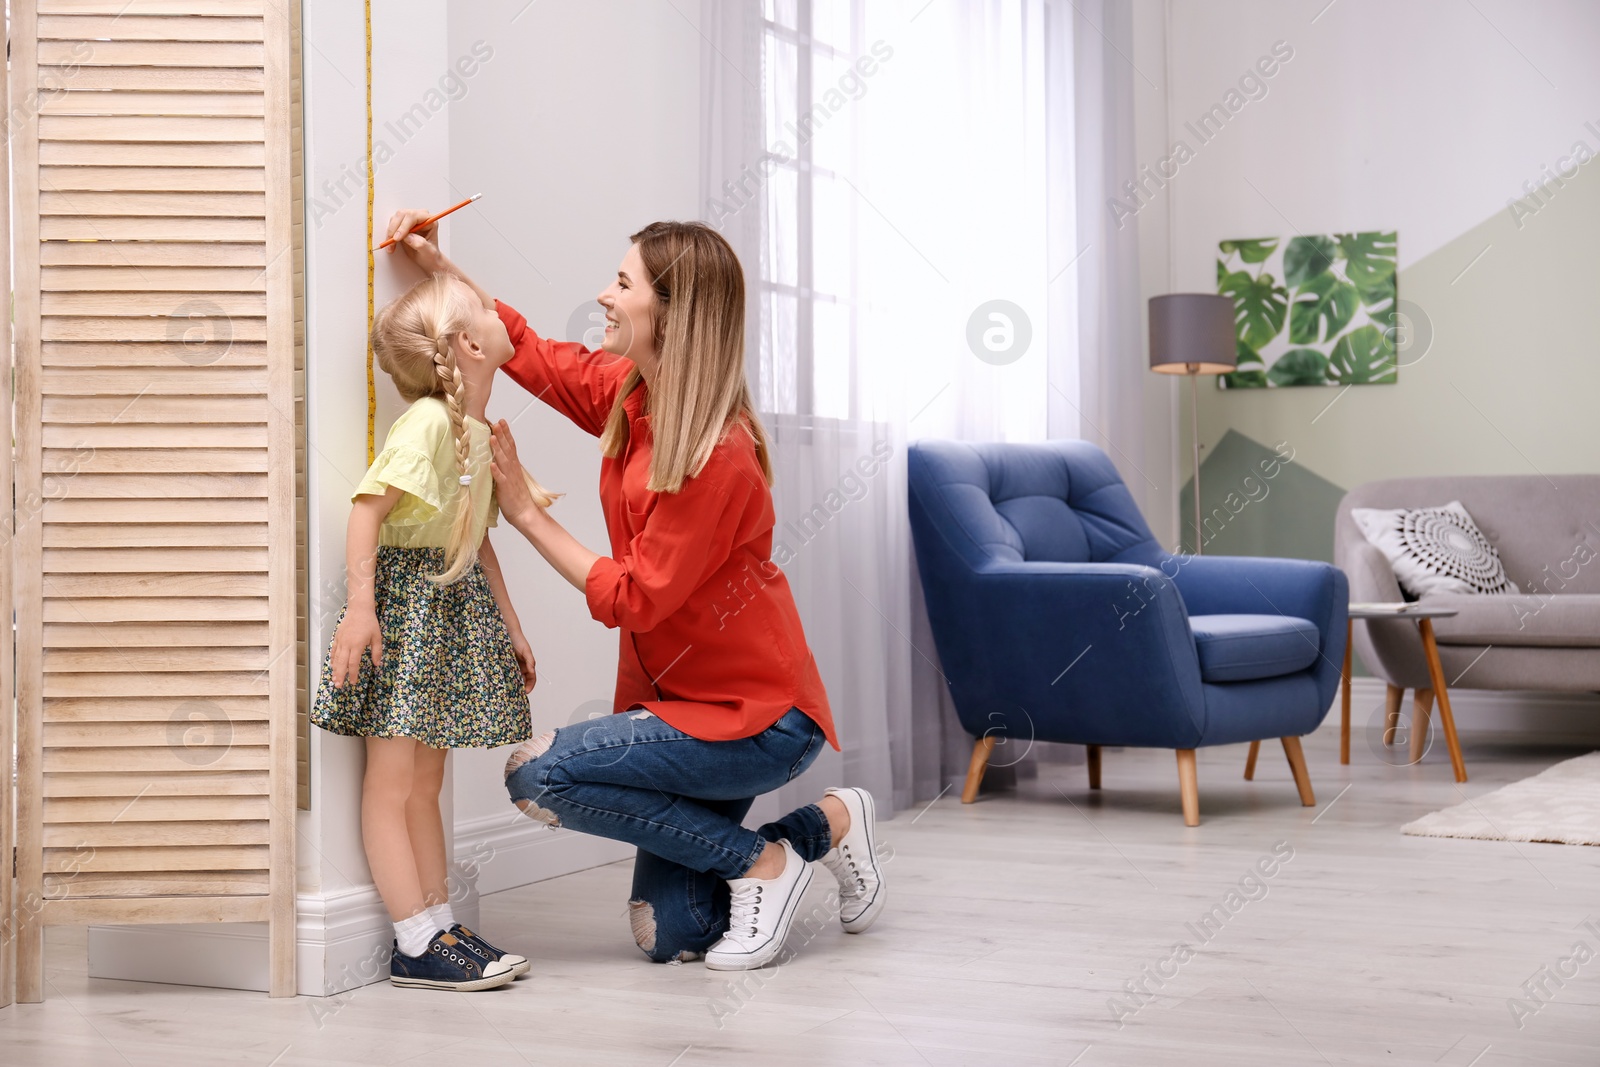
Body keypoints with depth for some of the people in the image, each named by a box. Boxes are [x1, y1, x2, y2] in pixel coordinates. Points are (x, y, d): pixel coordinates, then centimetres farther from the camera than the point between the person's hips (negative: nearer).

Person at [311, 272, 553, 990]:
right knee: (392, 781, -3)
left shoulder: (478, 434, 11)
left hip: (454, 607, 9)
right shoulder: (428, 422, -16)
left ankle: (441, 927, 18)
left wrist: (511, 626, 19)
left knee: (426, 782, 13)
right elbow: (367, 508, -22)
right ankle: (416, 945, -2)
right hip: (403, 600, -9)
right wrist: (359, 606, -30)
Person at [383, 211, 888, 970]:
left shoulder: (717, 459, -24)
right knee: (667, 936, 5)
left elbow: (631, 599, -21)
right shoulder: (627, 394, 1)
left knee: (539, 774, -20)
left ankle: (760, 862, -6)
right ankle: (826, 826, 24)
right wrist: (439, 265, 10)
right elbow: (531, 354, 17)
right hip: (684, 696, 8)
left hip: (759, 720, -8)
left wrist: (525, 510, -16)